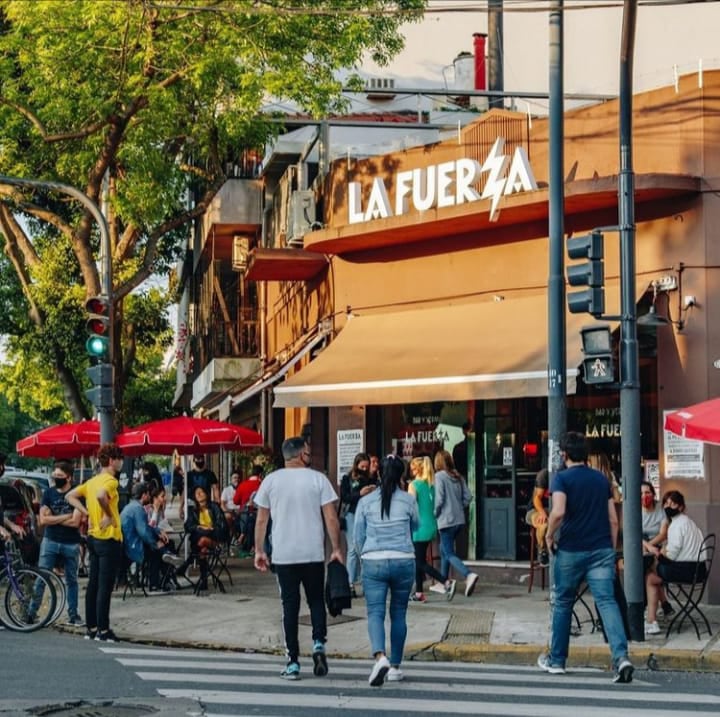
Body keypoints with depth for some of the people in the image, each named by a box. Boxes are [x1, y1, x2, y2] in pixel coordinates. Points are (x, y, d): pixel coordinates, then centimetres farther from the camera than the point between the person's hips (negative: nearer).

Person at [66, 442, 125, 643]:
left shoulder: (92, 481, 12)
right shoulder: (110, 480, -14)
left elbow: (70, 496, 15)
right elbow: (101, 495, -34)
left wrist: (87, 513, 8)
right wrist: (108, 515, -19)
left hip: (93, 537, 9)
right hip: (109, 538, -9)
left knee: (93, 584, 11)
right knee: (105, 586, -5)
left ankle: (91, 628, 16)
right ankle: (103, 630, -3)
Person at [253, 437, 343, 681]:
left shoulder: (271, 480, 3)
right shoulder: (318, 479, -2)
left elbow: (261, 520, 5)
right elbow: (331, 518, -5)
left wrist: (259, 551, 12)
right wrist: (336, 549, 2)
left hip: (283, 555, 1)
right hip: (314, 554, -1)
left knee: (290, 606, 5)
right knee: (316, 601, 15)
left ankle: (292, 663, 3)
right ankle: (318, 643, -6)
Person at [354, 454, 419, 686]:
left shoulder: (366, 501, 1)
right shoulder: (408, 500, -1)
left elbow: (358, 536, 6)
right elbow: (416, 526, 17)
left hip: (374, 562, -1)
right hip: (404, 561, 1)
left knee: (375, 612, -3)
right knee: (398, 614, 12)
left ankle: (380, 657, -28)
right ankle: (395, 666, 17)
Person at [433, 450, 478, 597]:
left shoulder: (439, 476, -12)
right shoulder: (458, 477, 7)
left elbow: (439, 499, -17)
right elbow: (467, 497, 5)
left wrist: (435, 513, -2)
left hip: (446, 520, -7)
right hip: (459, 519, 7)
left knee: (449, 553, -4)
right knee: (444, 549, 22)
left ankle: (469, 575, -25)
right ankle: (444, 581, 28)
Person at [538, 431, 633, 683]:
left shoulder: (562, 478, -5)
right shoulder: (601, 479, 10)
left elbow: (558, 512, -22)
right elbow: (614, 520, 10)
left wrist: (549, 535, -5)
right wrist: (612, 550, 18)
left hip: (571, 550, -3)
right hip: (602, 549, 3)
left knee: (563, 604, 13)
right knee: (607, 601, -5)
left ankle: (556, 660, 23)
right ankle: (621, 656, -23)